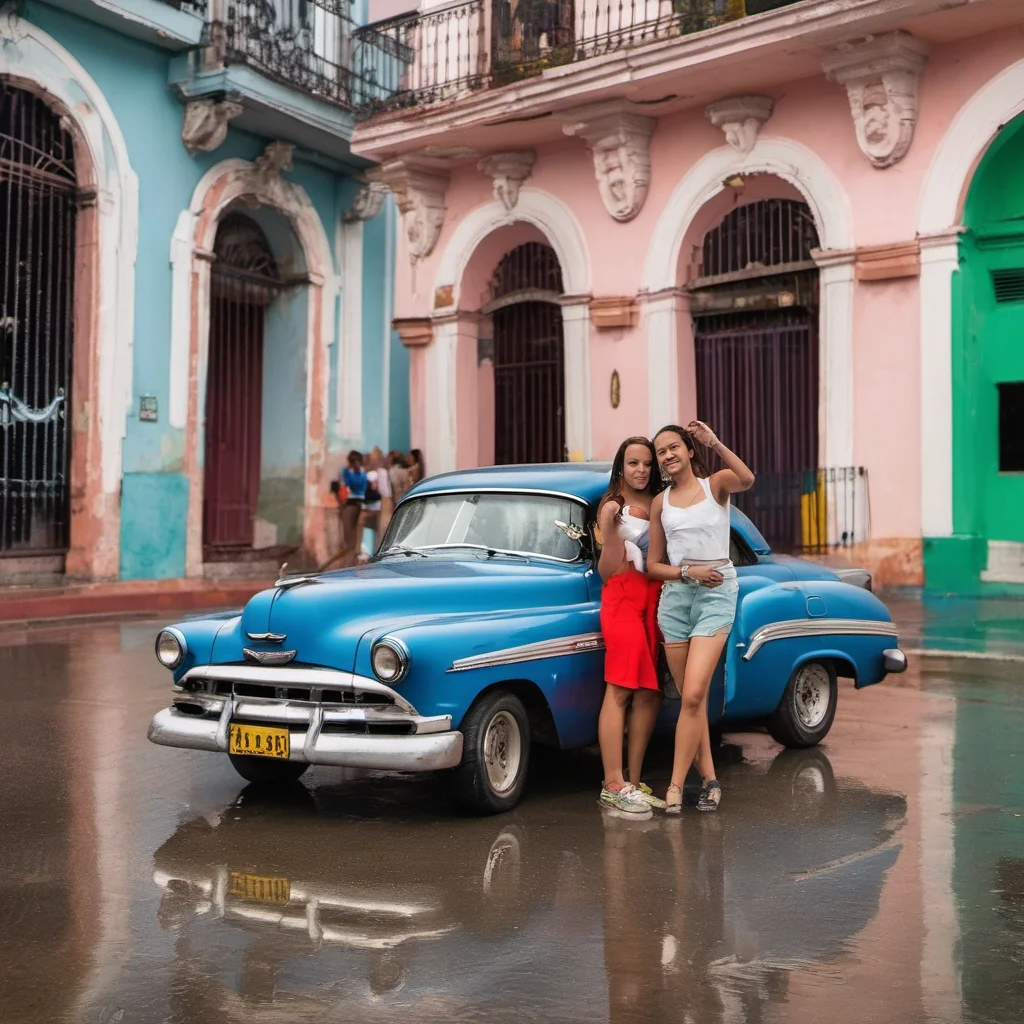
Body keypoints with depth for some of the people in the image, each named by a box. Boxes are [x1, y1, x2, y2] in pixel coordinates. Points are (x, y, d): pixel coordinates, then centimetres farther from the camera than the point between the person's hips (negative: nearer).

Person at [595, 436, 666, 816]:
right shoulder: (613, 507, 0)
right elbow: (609, 570, -8)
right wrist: (610, 529, -21)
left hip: (657, 599, 6)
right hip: (624, 599, -6)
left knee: (649, 693, 2)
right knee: (620, 689, -11)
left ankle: (633, 782, 6)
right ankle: (613, 785, -12)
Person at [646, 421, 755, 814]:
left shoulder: (716, 484, 3)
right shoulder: (660, 502, 11)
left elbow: (746, 479, -22)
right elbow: (653, 564, 11)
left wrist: (715, 442, -24)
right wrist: (688, 571, -6)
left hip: (716, 594, -4)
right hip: (675, 595, 4)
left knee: (693, 696, -14)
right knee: (691, 699, 5)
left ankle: (676, 785, -9)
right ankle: (709, 779, 16)